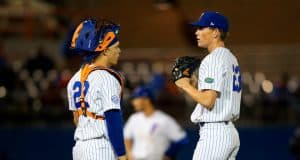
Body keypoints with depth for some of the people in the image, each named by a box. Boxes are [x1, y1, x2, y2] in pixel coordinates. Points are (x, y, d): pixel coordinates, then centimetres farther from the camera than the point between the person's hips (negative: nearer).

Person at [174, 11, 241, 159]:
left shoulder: (213, 60, -14)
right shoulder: (231, 58, 17)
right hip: (230, 132, 10)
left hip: (214, 134, -10)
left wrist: (186, 85, -7)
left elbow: (208, 100, -22)